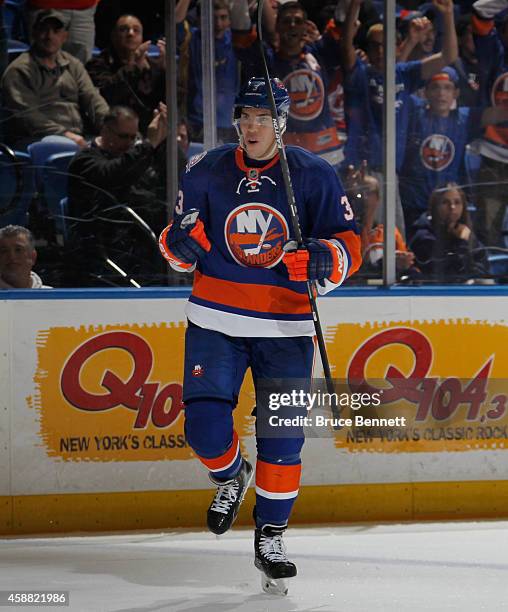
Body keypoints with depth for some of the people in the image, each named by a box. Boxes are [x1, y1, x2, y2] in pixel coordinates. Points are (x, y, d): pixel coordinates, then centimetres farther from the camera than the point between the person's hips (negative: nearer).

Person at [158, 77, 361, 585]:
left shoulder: (313, 175, -3)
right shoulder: (205, 172, 2)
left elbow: (347, 242, -3)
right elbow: (178, 249, 10)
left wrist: (326, 260, -25)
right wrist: (180, 242, -14)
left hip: (285, 326, -1)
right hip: (216, 321, 1)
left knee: (282, 436, -2)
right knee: (205, 421, -11)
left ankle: (270, 536, 14)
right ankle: (231, 478, 24)